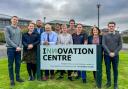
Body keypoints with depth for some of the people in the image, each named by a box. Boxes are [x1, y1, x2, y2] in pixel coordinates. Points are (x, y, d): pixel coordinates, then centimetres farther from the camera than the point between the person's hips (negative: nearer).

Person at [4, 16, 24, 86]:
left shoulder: (19, 29, 11)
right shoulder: (7, 28, -2)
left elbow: (20, 39, 8)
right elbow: (7, 39, -11)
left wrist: (19, 47, -8)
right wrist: (16, 47, -14)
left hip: (18, 49, 4)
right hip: (10, 49, -4)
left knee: (18, 64, 9)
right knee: (10, 64, 4)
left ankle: (18, 77, 22)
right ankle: (12, 79, 13)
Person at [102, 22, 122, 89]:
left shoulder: (118, 35, 7)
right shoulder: (105, 36, 5)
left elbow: (120, 45, 1)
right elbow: (103, 45, -5)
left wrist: (114, 53, -11)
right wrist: (109, 53, -16)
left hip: (115, 55, 0)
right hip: (107, 55, 0)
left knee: (115, 69, 6)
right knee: (108, 69, 7)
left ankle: (115, 83, 18)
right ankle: (108, 82, 21)